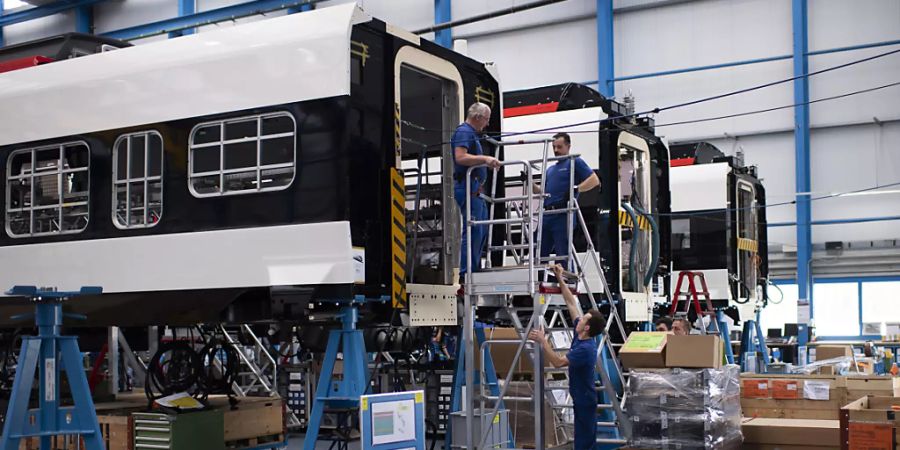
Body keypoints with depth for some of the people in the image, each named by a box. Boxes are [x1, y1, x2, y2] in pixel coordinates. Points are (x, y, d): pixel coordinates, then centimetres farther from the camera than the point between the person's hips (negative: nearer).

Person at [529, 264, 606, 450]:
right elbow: (572, 304, 6)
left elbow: (557, 362, -30)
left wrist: (542, 341, -27)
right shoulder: (580, 336, 0)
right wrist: (560, 280, 3)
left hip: (584, 401, -9)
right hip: (580, 398, 9)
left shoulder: (585, 349, -25)